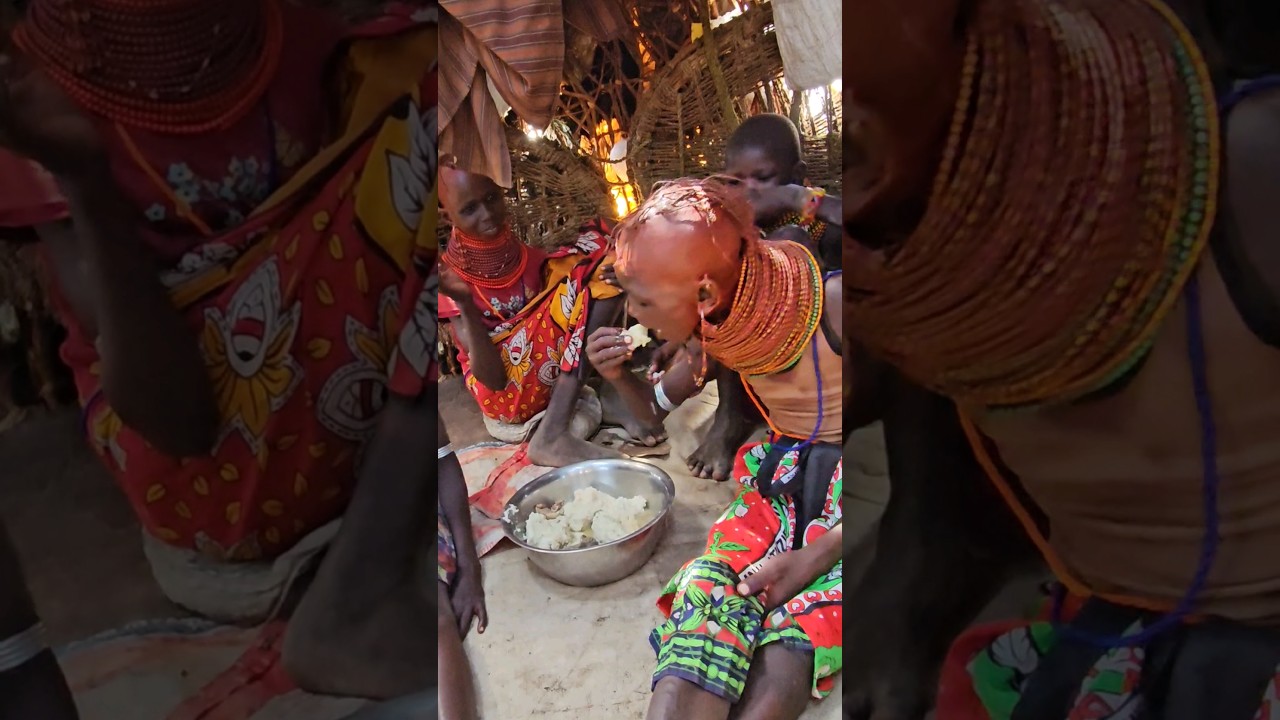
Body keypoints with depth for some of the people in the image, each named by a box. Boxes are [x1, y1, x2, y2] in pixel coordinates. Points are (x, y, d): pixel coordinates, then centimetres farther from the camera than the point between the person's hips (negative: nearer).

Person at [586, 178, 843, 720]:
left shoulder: (830, 308, -21)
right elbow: (655, 408, 17)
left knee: (782, 665, -29)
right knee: (703, 603, -27)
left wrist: (821, 552, -23)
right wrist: (618, 374, -7)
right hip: (781, 475, 4)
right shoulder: (718, 330, -2)